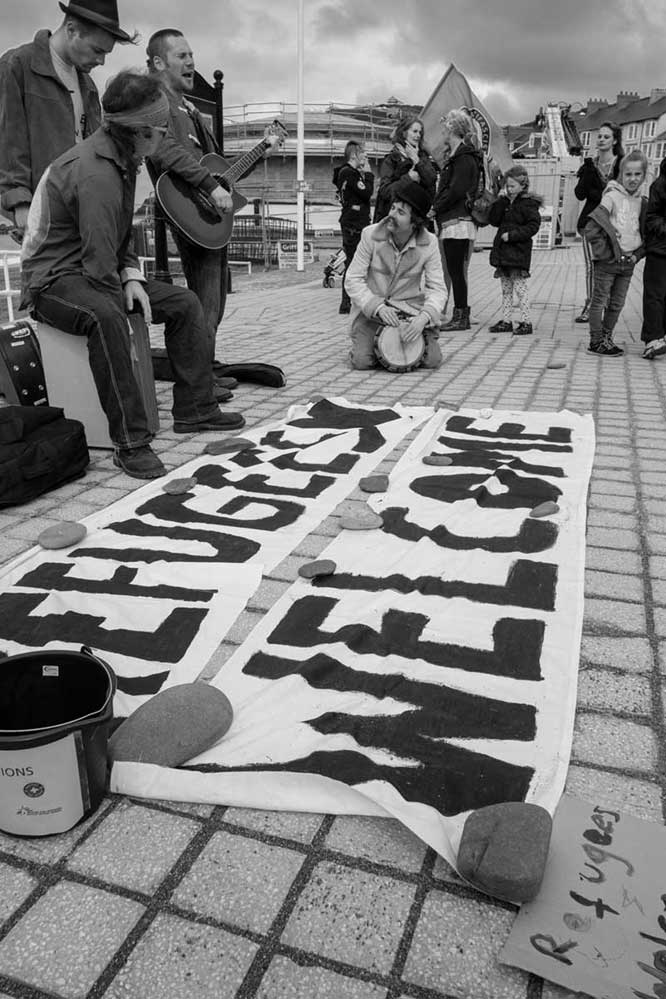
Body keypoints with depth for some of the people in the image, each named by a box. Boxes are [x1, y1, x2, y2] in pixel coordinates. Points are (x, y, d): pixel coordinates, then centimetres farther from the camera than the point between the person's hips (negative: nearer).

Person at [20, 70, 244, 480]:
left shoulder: (122, 160, 8)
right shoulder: (95, 172, -25)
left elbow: (122, 232, 17)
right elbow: (99, 261, -29)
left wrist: (132, 277, 2)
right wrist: (121, 310, -17)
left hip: (96, 272, 10)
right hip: (53, 277, -10)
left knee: (184, 302, 2)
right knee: (105, 317, -42)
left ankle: (194, 409, 6)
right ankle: (131, 443, -38)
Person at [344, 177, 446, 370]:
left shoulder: (428, 243, -9)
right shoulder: (370, 235, -12)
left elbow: (437, 288, -8)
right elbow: (353, 280, -10)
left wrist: (424, 316, -29)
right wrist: (378, 307, -25)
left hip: (410, 308, 1)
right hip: (371, 309, -1)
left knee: (432, 360, -16)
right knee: (362, 361, -22)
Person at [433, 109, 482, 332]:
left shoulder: (464, 157, -9)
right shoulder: (458, 155, 21)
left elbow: (456, 190, -17)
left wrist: (436, 207, -9)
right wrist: (437, 208, 10)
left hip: (457, 221, -10)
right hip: (454, 222, 10)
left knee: (456, 270, -8)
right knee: (457, 271, 10)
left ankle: (461, 317, -5)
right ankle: (461, 315, 14)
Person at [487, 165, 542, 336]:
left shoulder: (528, 204, -7)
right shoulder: (505, 203, 14)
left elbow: (533, 226, -14)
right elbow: (493, 220, 5)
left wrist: (512, 235, -20)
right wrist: (501, 200, -3)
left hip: (518, 253, -8)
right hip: (503, 252, 8)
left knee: (520, 289, -5)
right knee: (506, 290, 11)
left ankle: (526, 322, 0)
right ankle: (506, 321, 18)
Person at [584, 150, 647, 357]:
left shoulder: (641, 202, 10)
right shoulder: (612, 196, -9)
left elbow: (645, 232, 20)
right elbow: (591, 227, -14)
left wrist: (638, 253, 5)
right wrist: (605, 250, -15)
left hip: (628, 262, 6)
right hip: (607, 261, -6)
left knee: (617, 304, 11)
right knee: (599, 301, 1)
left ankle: (606, 338, 23)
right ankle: (596, 342, 7)